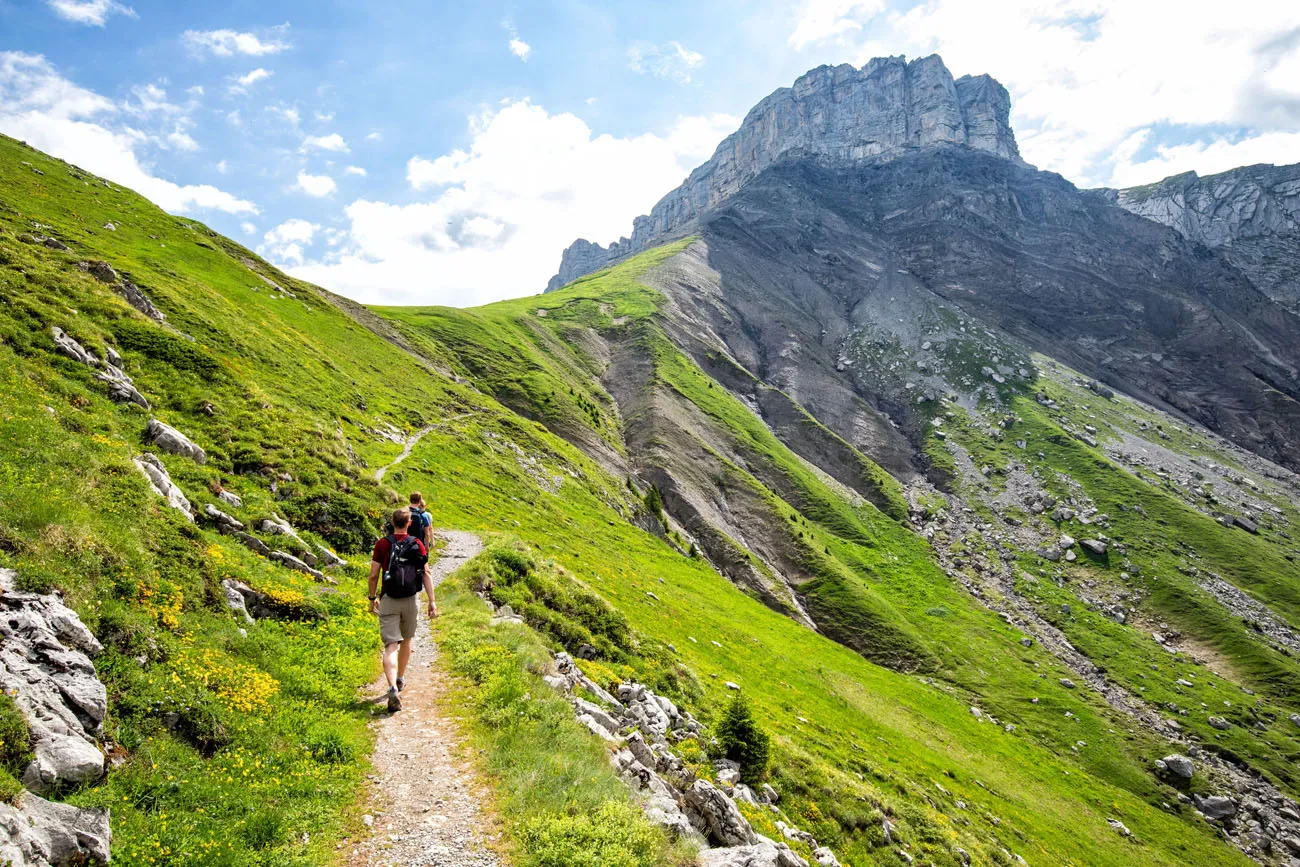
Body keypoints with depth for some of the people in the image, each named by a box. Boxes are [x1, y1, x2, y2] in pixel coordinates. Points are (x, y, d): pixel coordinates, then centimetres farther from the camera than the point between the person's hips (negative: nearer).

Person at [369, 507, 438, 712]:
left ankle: (393, 688, -23)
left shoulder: (382, 544, -2)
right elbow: (426, 574, -4)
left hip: (388, 601, -2)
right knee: (406, 640, 23)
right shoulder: (418, 544, 0)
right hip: (410, 601, 2)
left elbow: (373, 575, -2)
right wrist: (432, 601, -3)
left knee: (391, 646, -5)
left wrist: (372, 598, 11)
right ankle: (400, 679, 39)